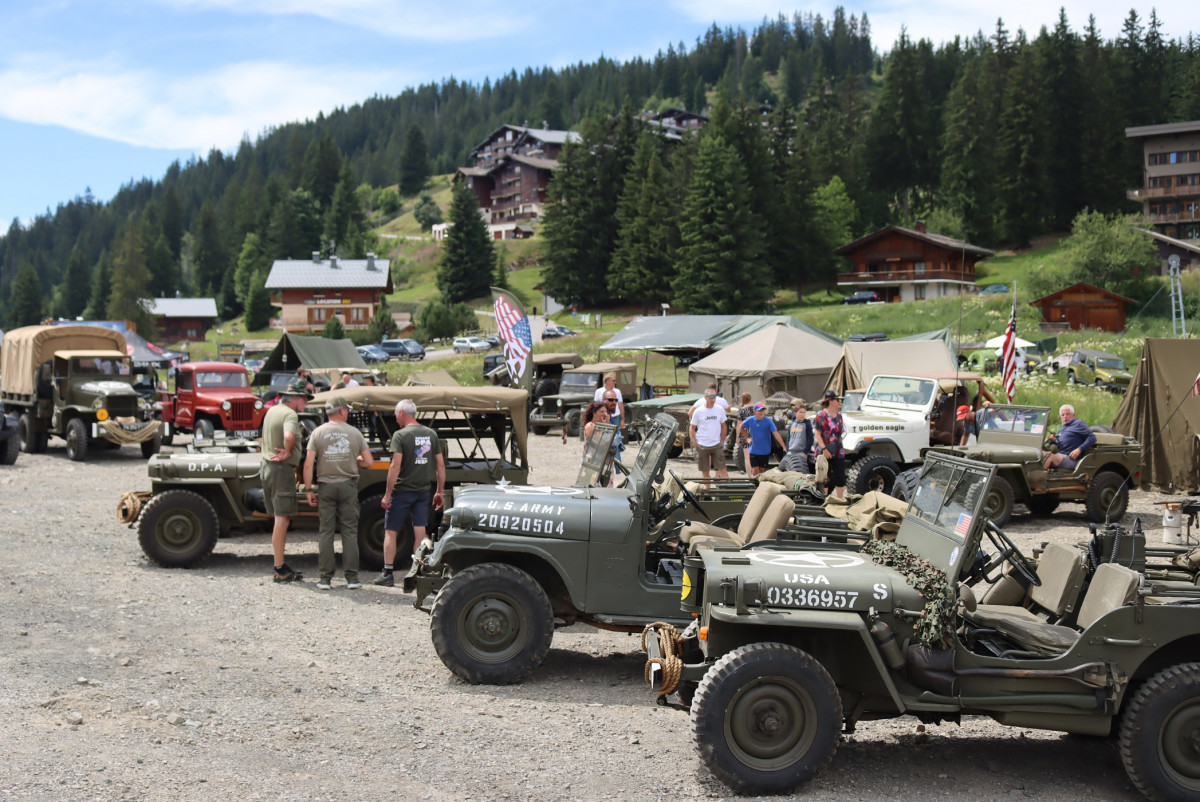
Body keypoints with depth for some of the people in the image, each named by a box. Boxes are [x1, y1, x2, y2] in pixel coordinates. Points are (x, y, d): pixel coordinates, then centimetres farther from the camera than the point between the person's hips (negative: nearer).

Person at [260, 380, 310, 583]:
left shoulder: (271, 411, 15)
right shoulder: (290, 415, -15)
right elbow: (289, 436, -34)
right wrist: (288, 453, -17)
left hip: (267, 466, 9)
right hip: (282, 470, -9)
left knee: (280, 518, 14)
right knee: (282, 519, -6)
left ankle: (282, 566, 17)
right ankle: (280, 569, -5)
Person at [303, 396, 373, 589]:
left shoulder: (318, 432, 0)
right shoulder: (354, 433, 1)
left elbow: (308, 464, -6)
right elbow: (369, 462, 0)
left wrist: (309, 489, 0)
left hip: (325, 486, 0)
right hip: (348, 486, 0)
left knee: (325, 532, 5)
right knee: (350, 532, 5)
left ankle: (325, 578, 5)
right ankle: (352, 578, 5)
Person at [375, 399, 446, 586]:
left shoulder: (400, 435, -11)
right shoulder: (431, 434, 6)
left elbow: (395, 466, -17)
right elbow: (441, 465, 7)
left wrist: (387, 494, -13)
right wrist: (440, 491, 14)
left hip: (402, 491, -5)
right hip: (423, 491, 5)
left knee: (390, 532, 6)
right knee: (420, 533, 7)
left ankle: (388, 574, 7)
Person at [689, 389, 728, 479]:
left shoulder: (720, 410, 3)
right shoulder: (698, 412, -4)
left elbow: (724, 426, 14)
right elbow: (692, 428, 2)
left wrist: (722, 441, 7)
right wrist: (695, 443, -6)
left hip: (717, 445, 1)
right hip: (702, 446, -1)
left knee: (722, 469, -6)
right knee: (705, 472, 6)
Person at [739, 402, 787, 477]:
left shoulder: (768, 421, -12)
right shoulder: (750, 420, -6)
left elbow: (776, 434, -19)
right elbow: (741, 427, 14)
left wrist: (784, 447, -26)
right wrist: (747, 438, 6)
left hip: (765, 451, 0)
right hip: (753, 450, 0)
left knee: (761, 471, 11)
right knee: (755, 471, -7)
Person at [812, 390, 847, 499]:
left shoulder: (839, 415, 10)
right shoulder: (821, 415, -10)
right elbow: (817, 434, -13)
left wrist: (841, 448, 15)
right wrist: (824, 449, -19)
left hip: (838, 452, 6)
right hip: (824, 452, -6)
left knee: (840, 478, 6)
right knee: (826, 479, 0)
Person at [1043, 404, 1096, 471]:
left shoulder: (1078, 424, 9)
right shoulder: (1060, 431, 32)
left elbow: (1092, 438, -3)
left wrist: (1079, 450, -15)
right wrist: (1053, 441, 6)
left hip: (1072, 460, -7)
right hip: (1058, 456, 7)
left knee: (1050, 455, -33)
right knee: (1041, 453, -20)